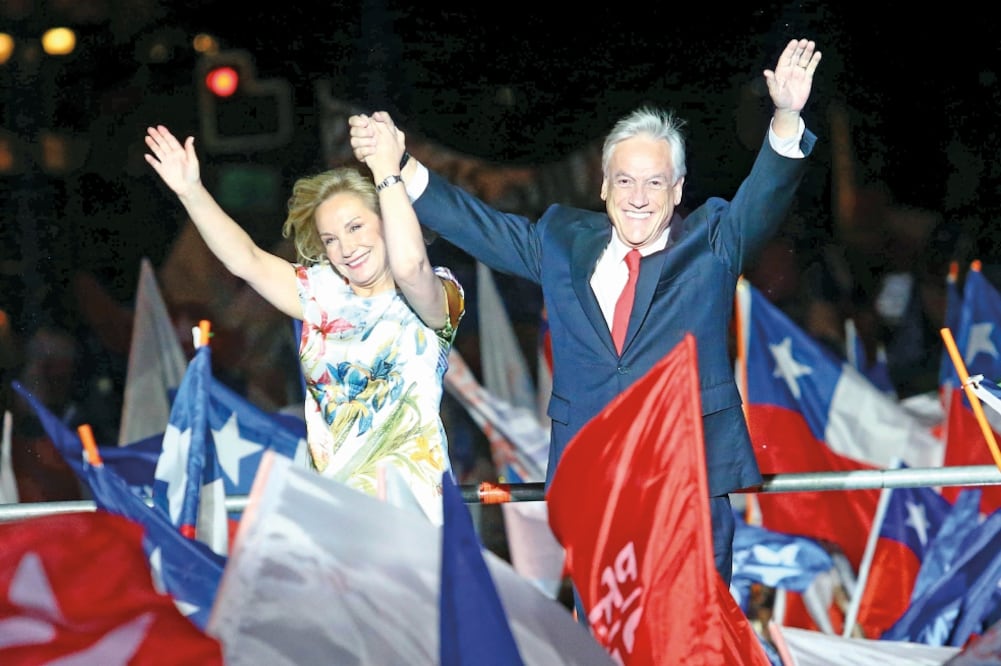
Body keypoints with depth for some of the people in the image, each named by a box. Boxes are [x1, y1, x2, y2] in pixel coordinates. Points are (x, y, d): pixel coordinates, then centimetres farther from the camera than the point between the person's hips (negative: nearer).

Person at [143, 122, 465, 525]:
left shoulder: (436, 294, -3)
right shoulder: (323, 293, 15)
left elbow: (409, 264, -25)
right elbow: (247, 260, 9)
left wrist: (386, 172, -22)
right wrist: (191, 192, 0)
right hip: (329, 490, 5)